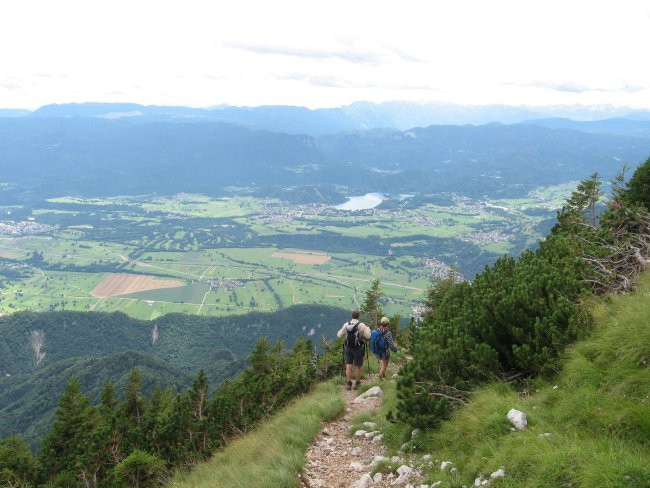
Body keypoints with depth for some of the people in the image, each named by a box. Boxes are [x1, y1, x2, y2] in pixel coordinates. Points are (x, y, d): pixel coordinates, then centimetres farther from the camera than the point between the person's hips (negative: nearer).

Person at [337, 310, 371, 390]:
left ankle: (349, 384, 12)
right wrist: (368, 329, 8)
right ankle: (357, 384, 21)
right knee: (358, 367, 11)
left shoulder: (346, 324, -4)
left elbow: (339, 335, 3)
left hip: (348, 348, 3)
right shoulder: (361, 325, -13)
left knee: (348, 366, 8)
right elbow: (367, 336, -12)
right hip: (358, 349, -3)